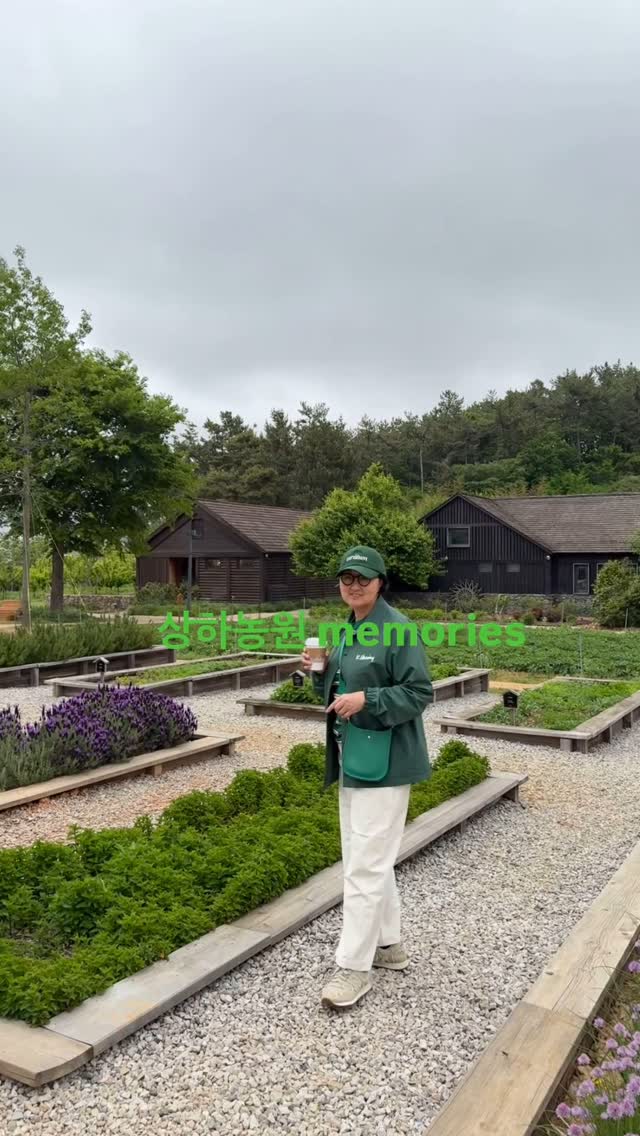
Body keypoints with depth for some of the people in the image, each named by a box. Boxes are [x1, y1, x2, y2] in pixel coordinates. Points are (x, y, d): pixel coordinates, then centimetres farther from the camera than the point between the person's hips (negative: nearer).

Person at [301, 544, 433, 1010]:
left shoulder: (398, 629, -16)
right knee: (371, 857, 19)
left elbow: (420, 692, -16)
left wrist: (366, 700, -25)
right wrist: (320, 673, -1)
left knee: (365, 865, -4)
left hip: (385, 760, -9)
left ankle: (355, 967, 9)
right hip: (352, 756, 9)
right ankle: (389, 943, 34)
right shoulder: (346, 631, 10)